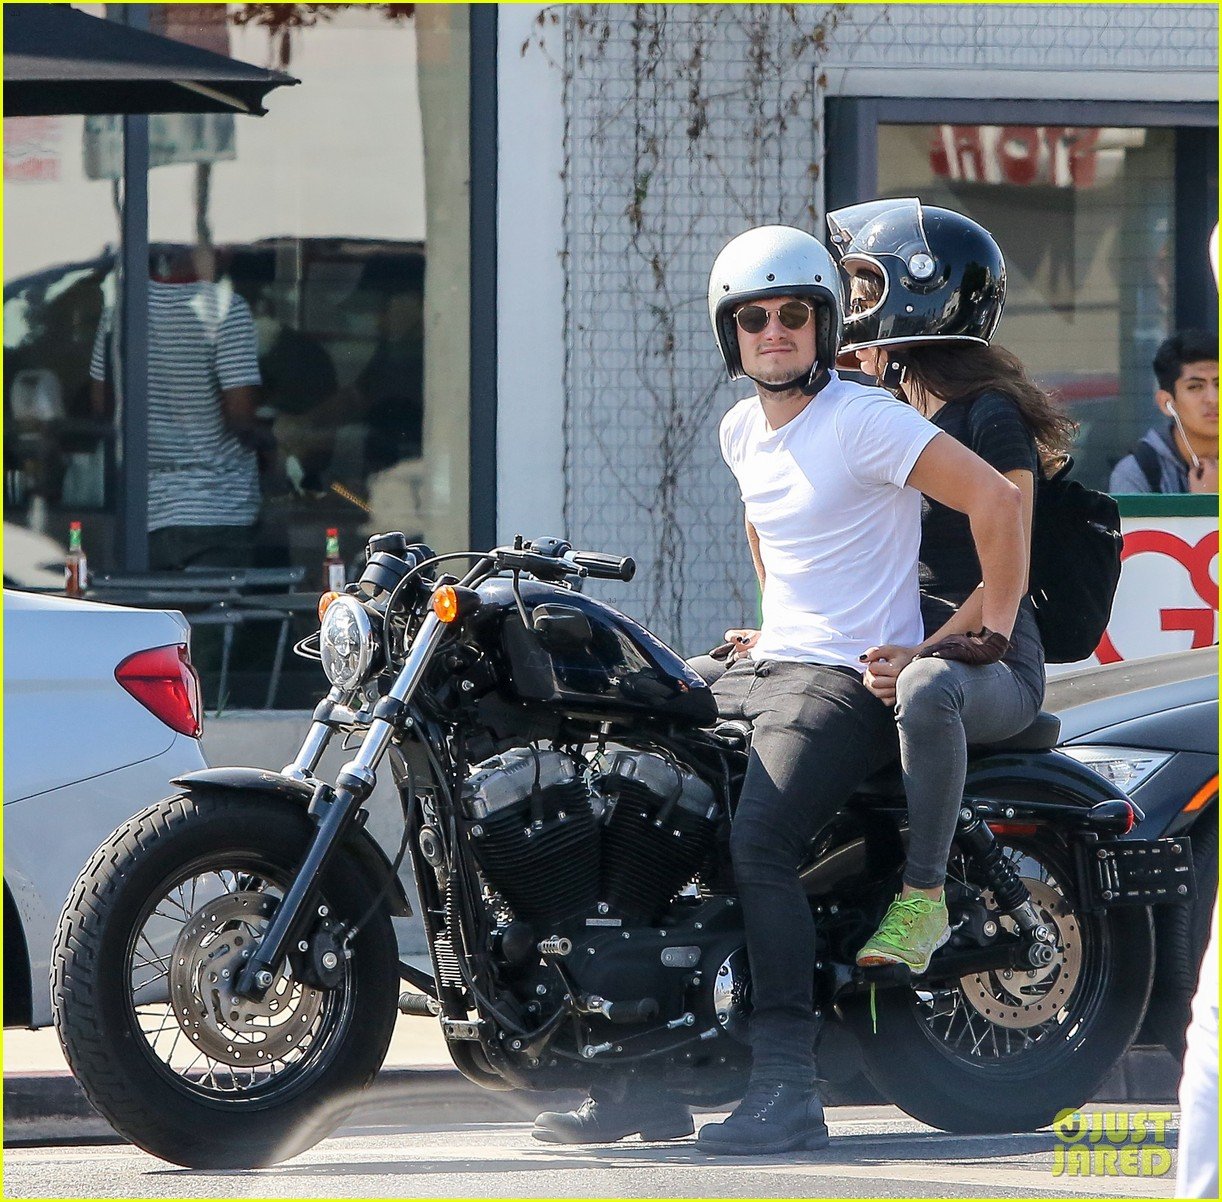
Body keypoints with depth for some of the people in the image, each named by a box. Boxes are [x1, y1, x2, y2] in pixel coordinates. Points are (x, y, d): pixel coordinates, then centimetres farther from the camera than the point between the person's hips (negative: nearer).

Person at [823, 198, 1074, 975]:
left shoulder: (989, 416, -9)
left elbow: (1007, 573, -17)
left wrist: (919, 655, -29)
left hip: (990, 659, -8)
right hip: (902, 645, 8)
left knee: (928, 689, -43)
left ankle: (922, 900, -38)